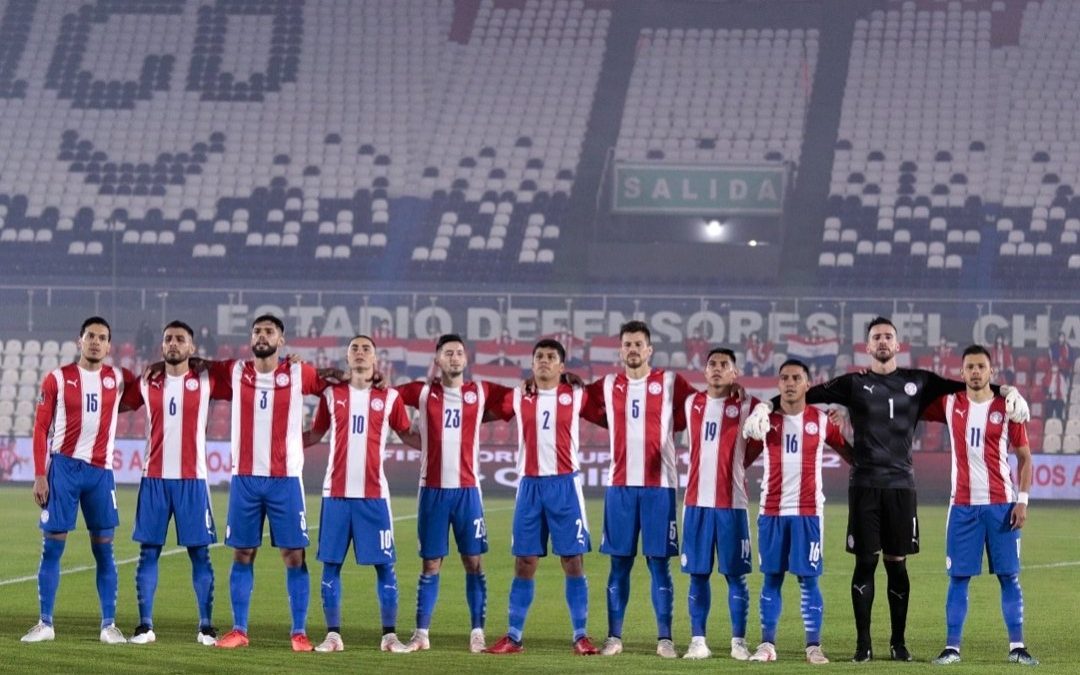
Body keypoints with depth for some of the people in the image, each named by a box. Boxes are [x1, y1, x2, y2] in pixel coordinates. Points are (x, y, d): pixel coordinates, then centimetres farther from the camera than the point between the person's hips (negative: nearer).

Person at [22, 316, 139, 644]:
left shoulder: (118, 379, 6)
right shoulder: (57, 379, 1)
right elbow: (41, 428, 1)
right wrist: (39, 475, -6)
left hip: (100, 471, 2)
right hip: (63, 467, -2)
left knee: (104, 549, 1)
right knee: (52, 546, -1)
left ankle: (109, 625, 6)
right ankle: (45, 623, 4)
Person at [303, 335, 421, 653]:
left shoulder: (389, 398, 6)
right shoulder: (331, 395, 8)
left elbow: (409, 436, 15)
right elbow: (314, 435, 17)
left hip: (374, 495, -1)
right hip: (336, 492, 1)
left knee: (384, 564, -1)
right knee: (331, 564, 1)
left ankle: (389, 635, 6)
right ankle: (333, 635, 7)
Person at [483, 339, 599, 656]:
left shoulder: (576, 396, 3)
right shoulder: (517, 398, 8)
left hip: (564, 485, -2)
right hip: (530, 485, 2)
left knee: (573, 561, -2)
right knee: (524, 562, 4)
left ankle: (580, 636, 2)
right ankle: (514, 636, 8)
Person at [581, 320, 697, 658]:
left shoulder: (671, 384, 2)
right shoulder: (607, 386, 9)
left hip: (659, 485, -2)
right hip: (619, 485, 2)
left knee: (659, 563, -1)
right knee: (619, 563, 4)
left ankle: (665, 638, 2)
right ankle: (614, 637, 8)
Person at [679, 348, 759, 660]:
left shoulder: (747, 407, -2)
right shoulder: (691, 404, 8)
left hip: (732, 502, -3)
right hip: (696, 500, 3)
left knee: (735, 574, 0)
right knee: (698, 573, 4)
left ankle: (739, 642, 4)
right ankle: (698, 640, 9)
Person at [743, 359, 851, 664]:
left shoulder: (821, 420, 3)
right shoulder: (765, 419, 7)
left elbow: (851, 454, 9)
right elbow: (744, 458, 12)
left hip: (808, 512, -1)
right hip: (771, 511, 1)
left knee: (808, 579, -1)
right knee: (771, 578, 4)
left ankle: (814, 646, 2)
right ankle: (767, 644, 8)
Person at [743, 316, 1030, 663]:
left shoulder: (917, 382, 9)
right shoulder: (854, 384, 5)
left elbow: (964, 387, 8)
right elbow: (807, 394, -1)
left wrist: (1008, 391, -6)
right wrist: (766, 405, -14)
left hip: (901, 484, 1)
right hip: (864, 484, -1)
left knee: (897, 563, 4)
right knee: (865, 562, 0)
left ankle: (899, 642, 12)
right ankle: (863, 643, 6)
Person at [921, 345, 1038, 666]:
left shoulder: (1007, 408, 1)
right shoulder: (949, 404, 4)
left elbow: (1024, 456, 5)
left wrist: (1023, 499, -3)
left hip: (1001, 504, -1)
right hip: (963, 504, 1)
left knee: (1009, 576, 1)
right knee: (958, 577, 0)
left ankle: (1017, 646, 5)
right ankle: (952, 647, 3)